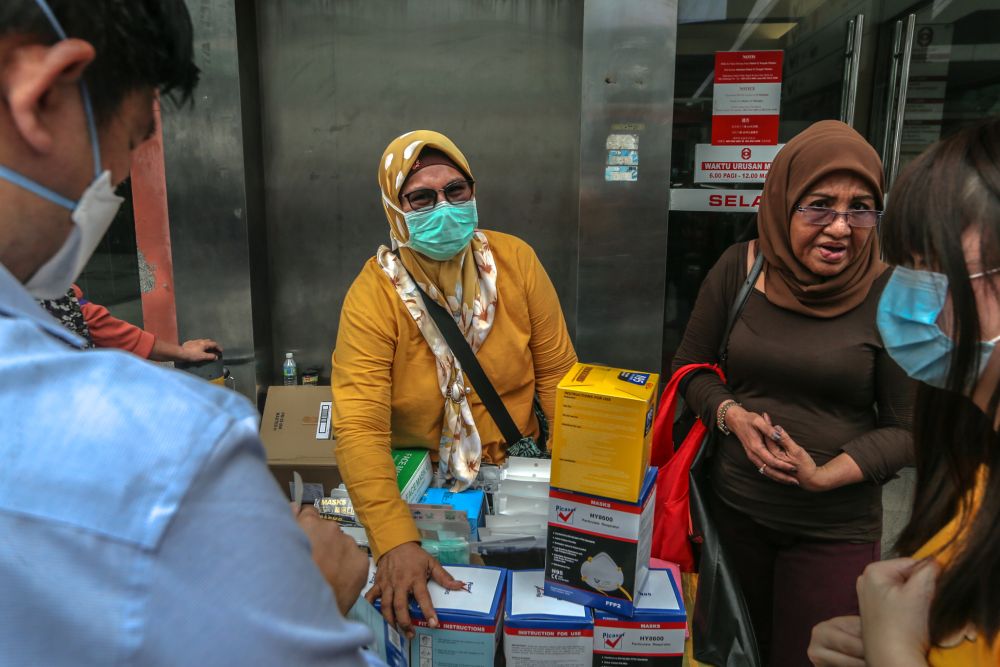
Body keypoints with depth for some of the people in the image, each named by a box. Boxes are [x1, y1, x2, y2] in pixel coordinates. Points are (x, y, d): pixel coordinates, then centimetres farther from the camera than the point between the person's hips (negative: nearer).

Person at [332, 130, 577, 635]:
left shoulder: (515, 260, -7)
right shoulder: (372, 296, -16)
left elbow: (557, 373, -1)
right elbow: (360, 429, -23)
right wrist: (396, 540, -34)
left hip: (515, 466, 3)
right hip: (416, 479, -2)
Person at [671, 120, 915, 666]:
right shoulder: (739, 267, -6)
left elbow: (907, 428, -7)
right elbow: (692, 366, 3)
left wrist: (824, 475, -20)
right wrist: (733, 416, -15)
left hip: (836, 532, -2)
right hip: (733, 510, 2)